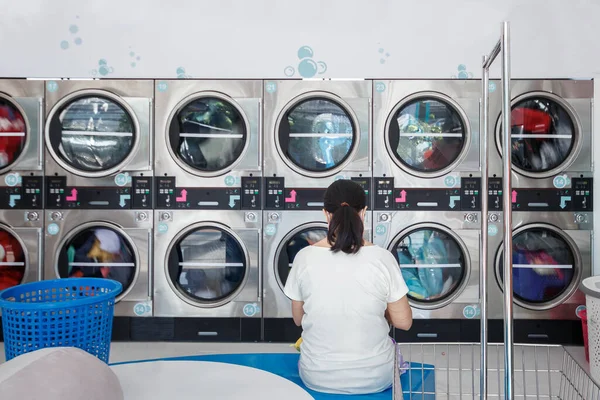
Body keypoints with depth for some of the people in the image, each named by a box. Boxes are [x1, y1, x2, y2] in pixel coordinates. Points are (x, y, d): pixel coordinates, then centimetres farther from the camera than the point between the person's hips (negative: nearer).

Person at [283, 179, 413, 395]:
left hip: (318, 377, 1)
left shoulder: (304, 258, -12)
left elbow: (299, 319, 1)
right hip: (375, 376, -1)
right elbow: (403, 322, -7)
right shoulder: (382, 258, -15)